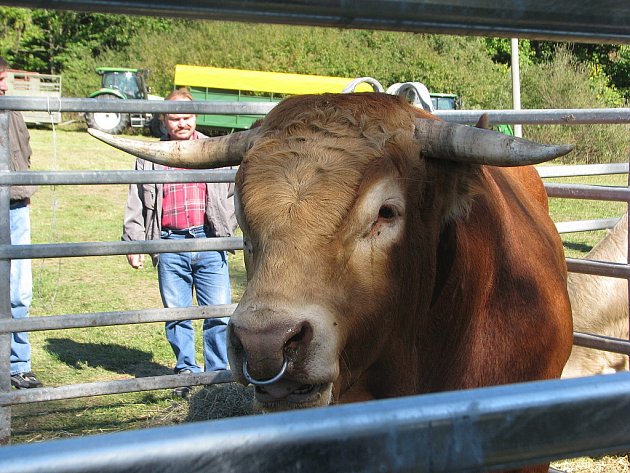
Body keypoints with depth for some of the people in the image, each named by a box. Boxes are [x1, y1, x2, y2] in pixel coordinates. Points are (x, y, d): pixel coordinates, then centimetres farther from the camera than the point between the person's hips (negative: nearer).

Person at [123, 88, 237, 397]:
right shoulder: (150, 157, 11)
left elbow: (234, 192, 19)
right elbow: (136, 205, 11)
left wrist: (228, 230, 10)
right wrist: (133, 243, 4)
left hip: (210, 242, 0)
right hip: (171, 244, 0)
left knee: (219, 312, -3)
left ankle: (217, 374, 8)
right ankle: (186, 372, 20)